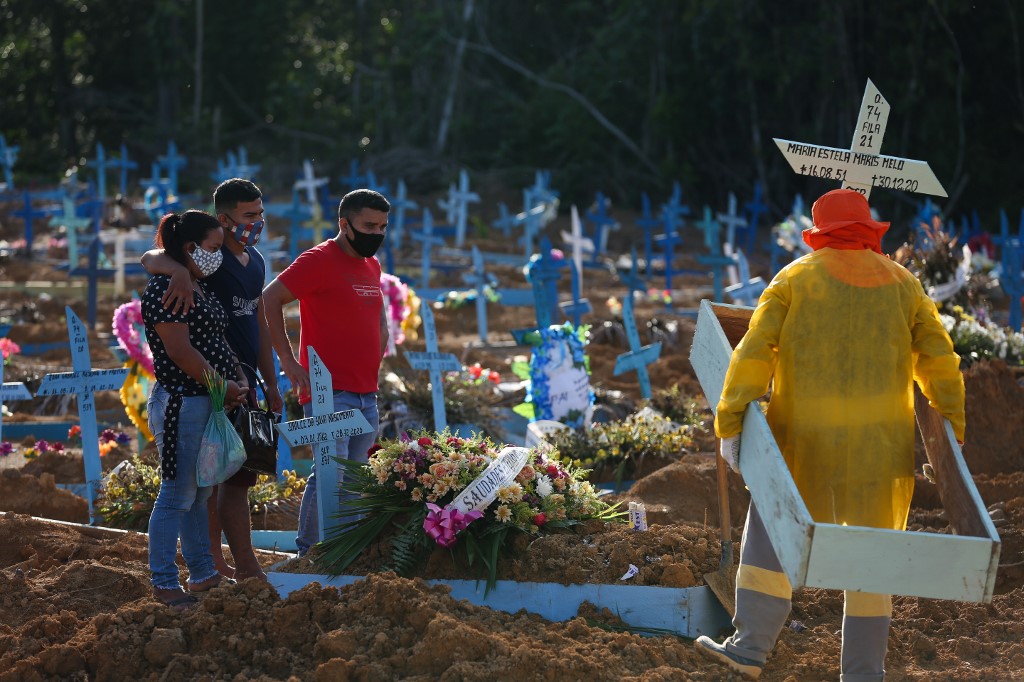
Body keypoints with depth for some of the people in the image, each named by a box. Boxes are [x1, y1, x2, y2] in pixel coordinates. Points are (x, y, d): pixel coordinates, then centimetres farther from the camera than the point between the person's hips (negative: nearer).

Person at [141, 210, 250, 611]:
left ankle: (202, 573, 22)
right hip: (181, 404, -10)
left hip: (211, 404, 10)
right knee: (178, 495, -6)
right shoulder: (165, 289, -14)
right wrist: (225, 386, -15)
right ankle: (164, 584, 0)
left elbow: (216, 343, 20)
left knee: (200, 493, 15)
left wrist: (239, 380, 4)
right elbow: (180, 350, -20)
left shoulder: (201, 288, 16)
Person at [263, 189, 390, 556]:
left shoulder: (372, 267, 17)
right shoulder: (319, 260, -8)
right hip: (329, 394, -8)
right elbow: (270, 299, -13)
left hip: (367, 397, 8)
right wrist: (289, 361, -13)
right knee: (330, 476, -15)